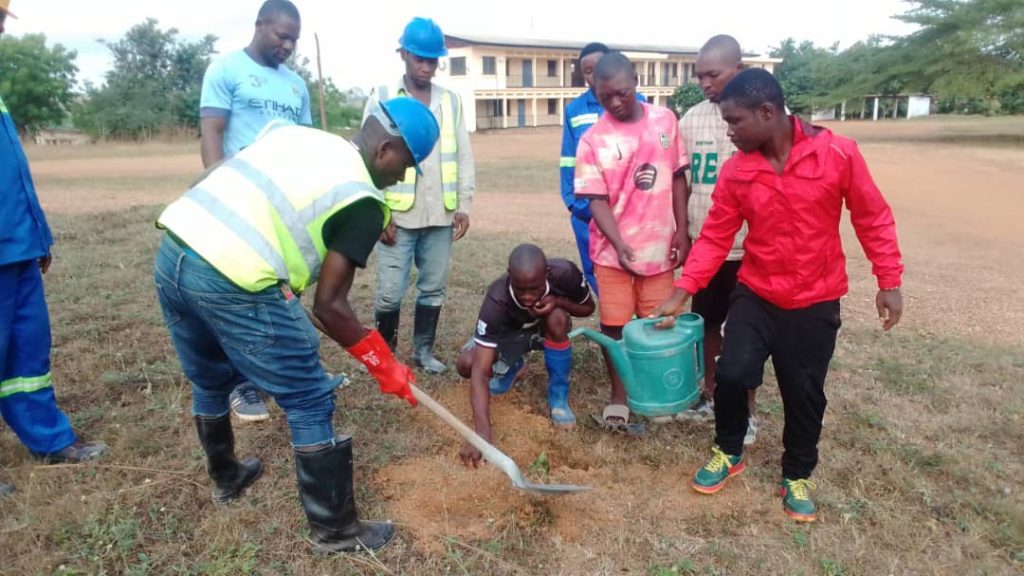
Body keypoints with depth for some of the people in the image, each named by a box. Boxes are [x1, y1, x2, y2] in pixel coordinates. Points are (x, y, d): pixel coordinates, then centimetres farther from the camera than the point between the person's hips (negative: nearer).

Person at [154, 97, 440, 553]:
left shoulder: (292, 131, 19)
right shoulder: (363, 201, -3)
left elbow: (217, 184, 21)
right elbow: (329, 305, -4)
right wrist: (384, 366, 7)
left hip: (172, 254, 9)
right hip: (233, 283, -9)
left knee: (210, 382, 30)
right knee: (310, 403, 7)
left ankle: (226, 478, 54)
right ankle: (336, 529, 20)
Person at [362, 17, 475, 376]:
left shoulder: (451, 101, 11)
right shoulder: (382, 97, 2)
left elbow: (464, 156, 11)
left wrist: (464, 205, 2)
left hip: (440, 215, 3)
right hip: (398, 215, -3)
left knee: (433, 288, 11)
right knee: (390, 292, 0)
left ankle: (423, 350, 27)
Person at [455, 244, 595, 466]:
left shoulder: (564, 273, -34)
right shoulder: (496, 301, -41)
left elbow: (588, 307, -12)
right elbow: (479, 371, -45)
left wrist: (558, 301, -35)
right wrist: (483, 432, -56)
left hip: (547, 329, 1)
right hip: (510, 334, -1)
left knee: (557, 318, -35)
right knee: (466, 364, -26)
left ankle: (558, 398, -14)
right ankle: (510, 363, 10)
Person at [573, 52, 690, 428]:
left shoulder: (665, 120, 1)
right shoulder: (593, 140, -7)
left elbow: (678, 178, 6)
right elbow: (597, 200, -10)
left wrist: (682, 231, 0)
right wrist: (619, 243, -23)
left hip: (658, 245, 2)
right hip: (613, 250, -2)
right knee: (614, 325, 6)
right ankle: (619, 397, 23)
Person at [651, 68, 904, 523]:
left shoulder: (838, 153, -14)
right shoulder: (736, 170, -8)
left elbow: (873, 218, -4)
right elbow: (715, 237, -4)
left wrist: (889, 282, -3)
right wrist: (681, 292, -9)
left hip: (815, 303, -1)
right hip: (756, 295, 1)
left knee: (804, 394, 9)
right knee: (732, 374, -10)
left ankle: (797, 476, 33)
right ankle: (728, 452, 20)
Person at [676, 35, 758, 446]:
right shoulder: (691, 119, 3)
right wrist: (681, 232, 4)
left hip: (750, 247, -4)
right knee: (707, 322, 16)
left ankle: (747, 409, 26)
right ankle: (710, 395, 35)